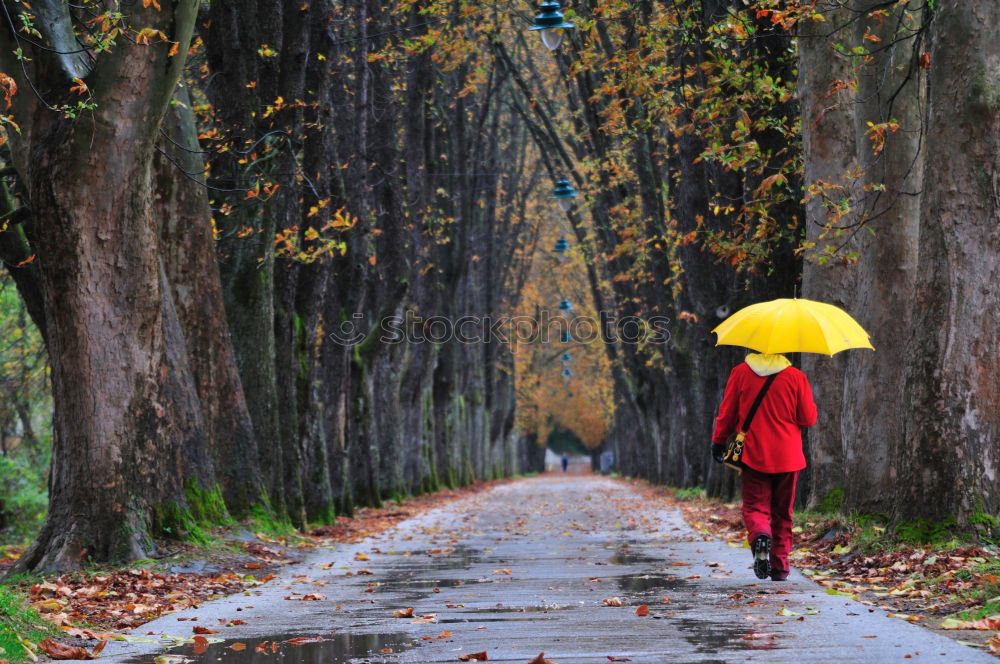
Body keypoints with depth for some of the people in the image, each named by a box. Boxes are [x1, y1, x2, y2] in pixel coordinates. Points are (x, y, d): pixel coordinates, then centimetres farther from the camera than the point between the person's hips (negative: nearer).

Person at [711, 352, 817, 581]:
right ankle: (780, 566, 12)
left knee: (755, 506, 4)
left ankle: (760, 537, -28)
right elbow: (809, 418, -1)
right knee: (782, 513, 12)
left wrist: (718, 441, 15)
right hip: (787, 457, 1)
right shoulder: (796, 377, -4)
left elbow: (727, 412, 2)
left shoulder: (741, 373, -2)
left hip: (753, 455, -1)